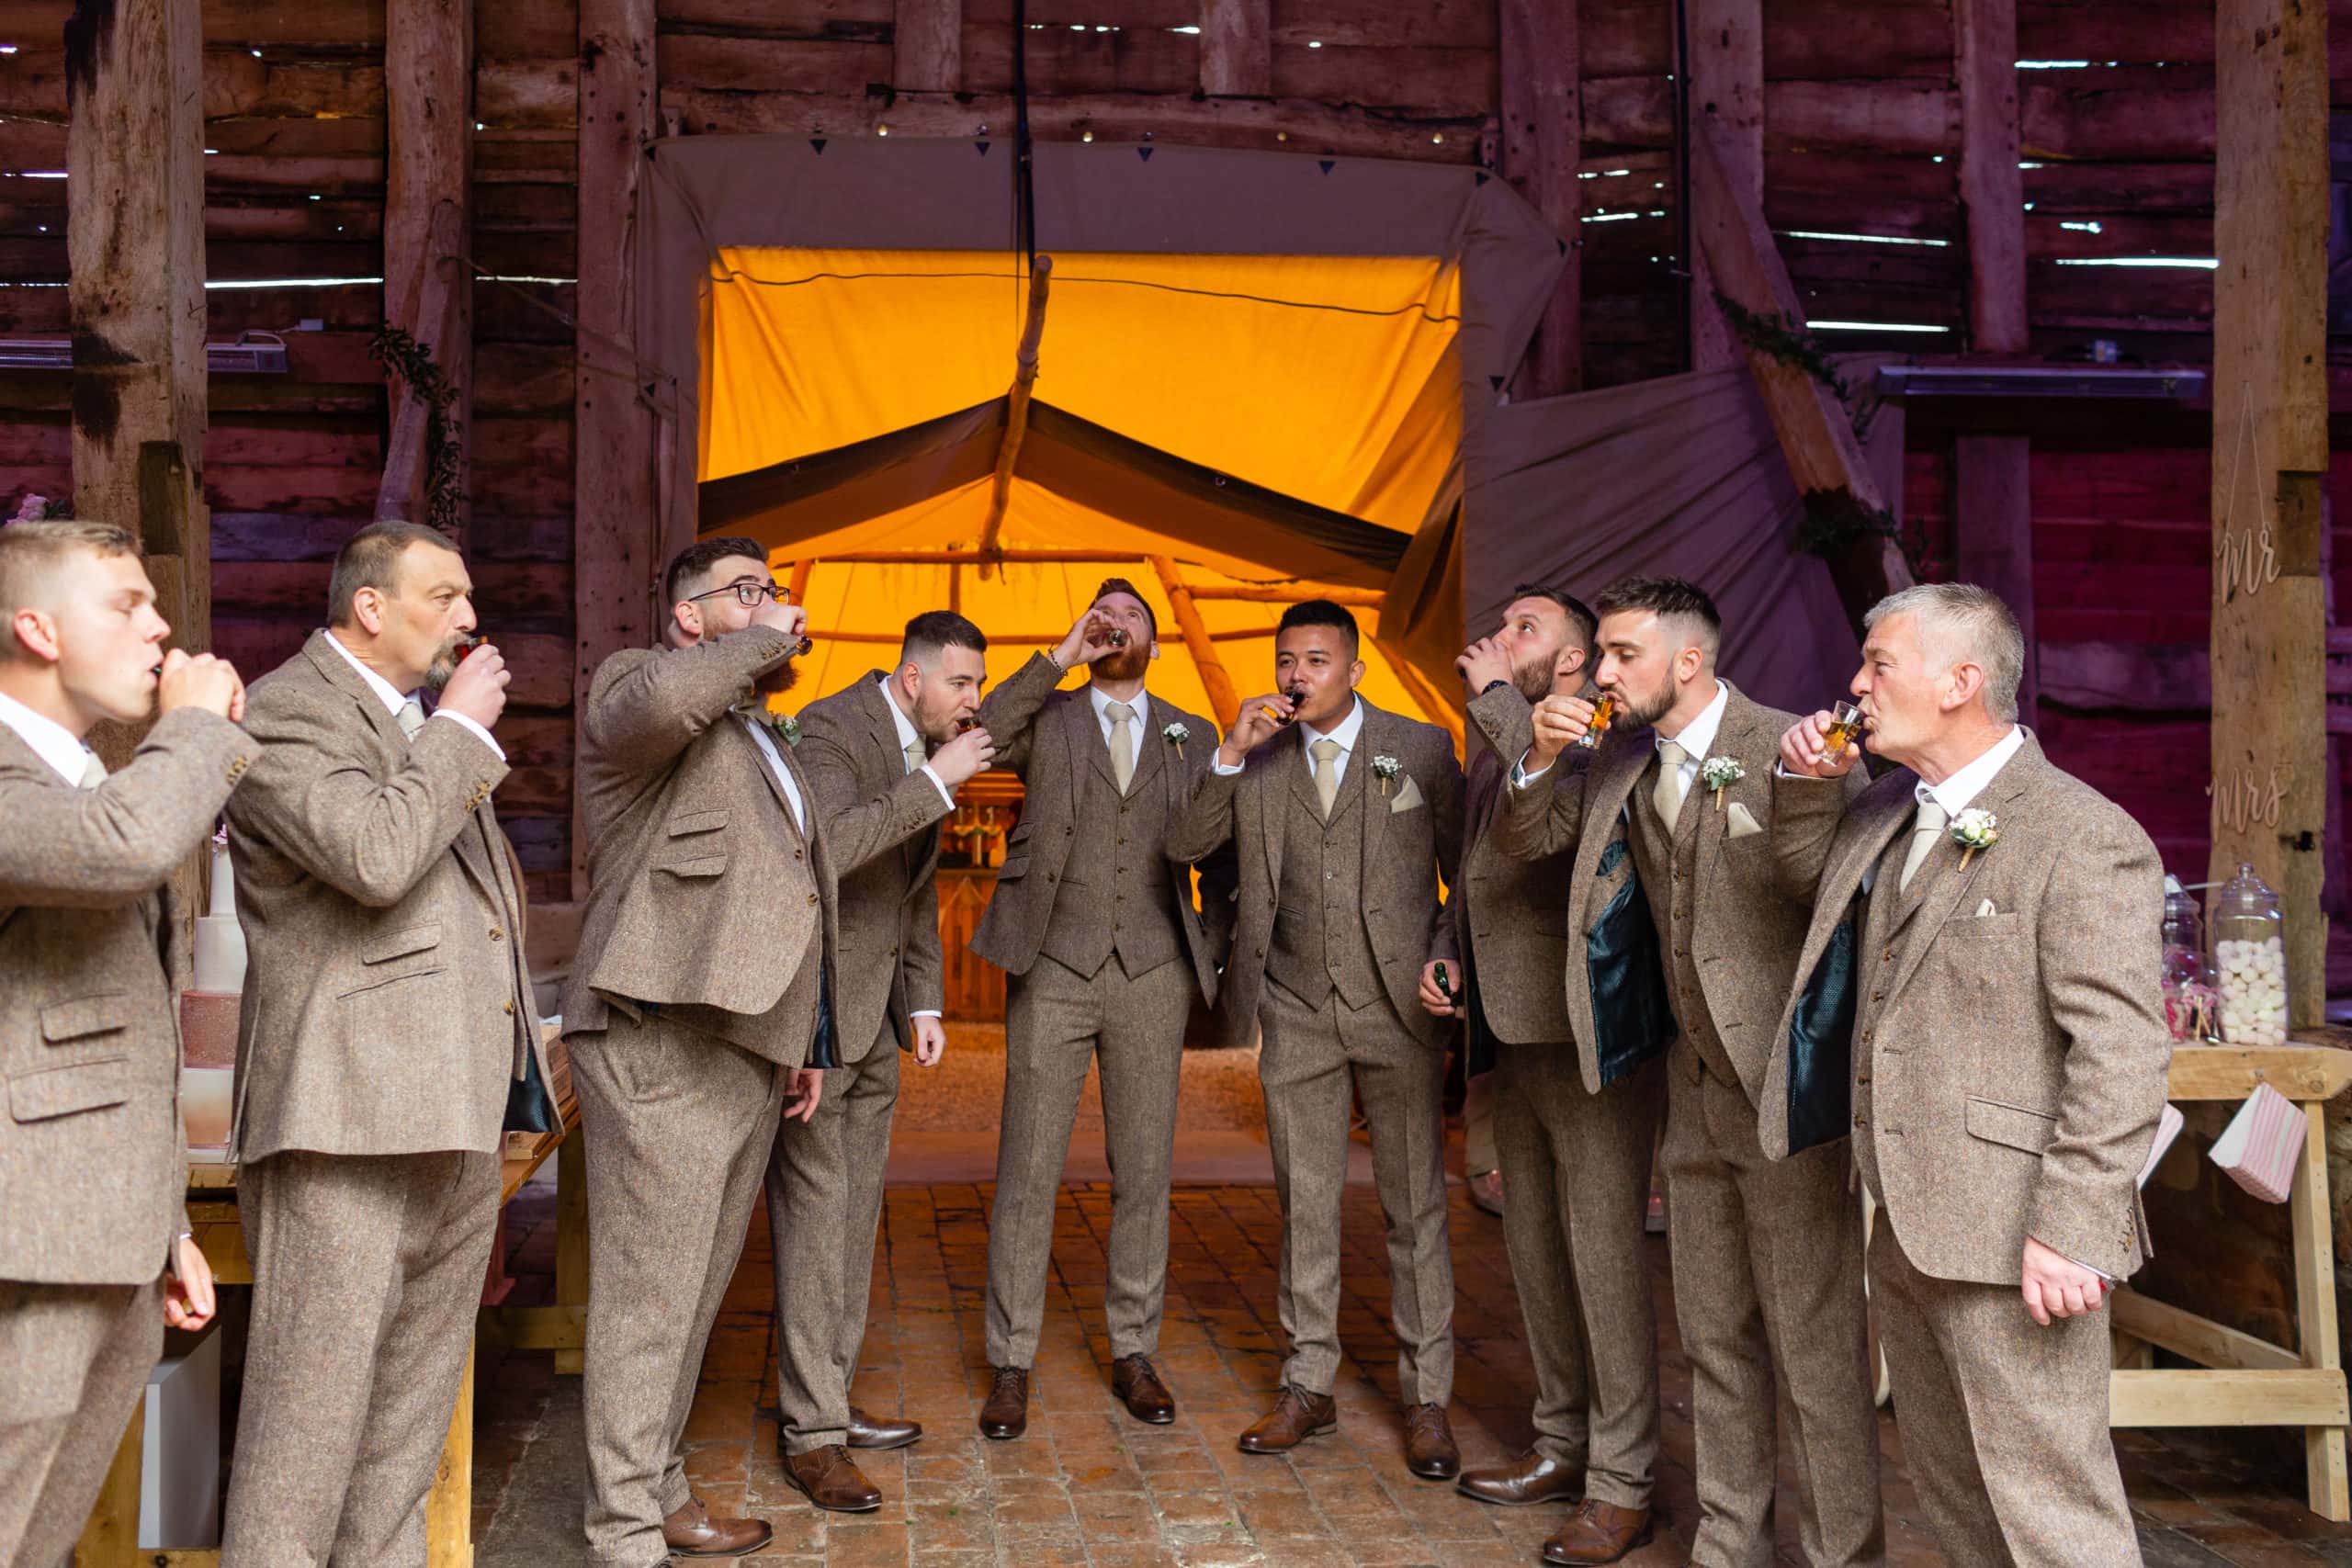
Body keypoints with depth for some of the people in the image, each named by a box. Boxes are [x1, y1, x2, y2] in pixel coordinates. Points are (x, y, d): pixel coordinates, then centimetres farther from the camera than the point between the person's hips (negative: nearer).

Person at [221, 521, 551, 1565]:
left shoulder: (430, 714, 21)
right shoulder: (286, 711, -7)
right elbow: (374, 854, -24)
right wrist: (462, 729, -11)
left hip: (455, 1113, 9)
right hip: (346, 1109, -9)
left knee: (415, 1402, 14)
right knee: (316, 1397, -7)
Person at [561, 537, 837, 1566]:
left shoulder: (763, 739, 25)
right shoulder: (637, 683, -2)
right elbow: (662, 702, -30)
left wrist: (807, 1040, 25)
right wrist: (765, 641, -13)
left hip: (750, 1049, 9)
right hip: (661, 1046, -9)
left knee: (696, 1289, 16)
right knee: (647, 1296, -5)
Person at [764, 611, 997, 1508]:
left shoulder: (927, 752, 13)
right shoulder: (829, 728, -14)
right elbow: (828, 845, -32)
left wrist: (923, 1002, 15)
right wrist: (935, 784, -28)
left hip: (875, 1016, 9)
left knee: (855, 1211, 12)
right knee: (816, 1210, -6)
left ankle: (831, 1401, 23)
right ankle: (810, 1433, 0)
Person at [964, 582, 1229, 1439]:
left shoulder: (1191, 734, 12)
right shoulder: (1046, 717, 6)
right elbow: (976, 738, -16)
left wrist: (1223, 950, 5)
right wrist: (1061, 657, -14)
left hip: (1153, 975, 2)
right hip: (1054, 970, -2)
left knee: (1144, 1172, 7)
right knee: (1027, 1172, -1)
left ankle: (1134, 1353, 19)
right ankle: (1011, 1364, 8)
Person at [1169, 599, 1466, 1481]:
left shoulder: (1422, 749, 2)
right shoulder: (1256, 760, 8)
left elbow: (1468, 869, 7)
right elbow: (1184, 846, -1)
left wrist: (1449, 953, -8)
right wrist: (1230, 754, -11)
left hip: (1397, 1007, -2)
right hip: (1296, 1012, 2)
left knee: (1414, 1208, 3)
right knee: (1305, 1206, 9)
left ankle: (1426, 1399, 13)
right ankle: (1308, 1387, 21)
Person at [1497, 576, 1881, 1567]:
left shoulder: (1786, 751, -12)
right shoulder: (1622, 763, 9)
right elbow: (1525, 841, 14)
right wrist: (1541, 758, -2)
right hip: (1694, 1088, 7)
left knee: (1816, 1343, -1)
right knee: (1714, 1337, 16)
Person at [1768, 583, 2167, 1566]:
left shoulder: (2082, 837, -15)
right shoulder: (1890, 813, 12)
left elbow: (2120, 1051, -20)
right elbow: (1806, 865, 34)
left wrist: (2071, 1228, -24)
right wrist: (1804, 784, 12)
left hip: (2010, 1235, -9)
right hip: (1906, 1225, 9)